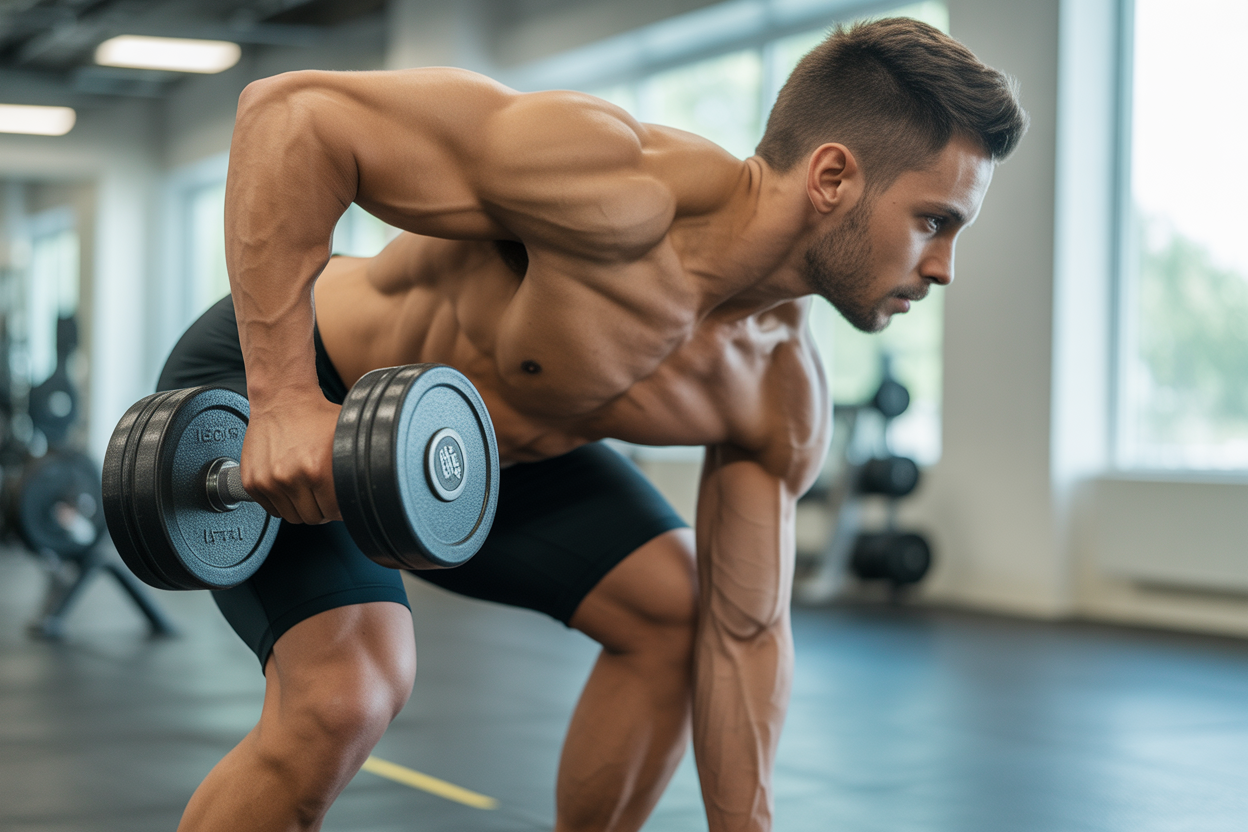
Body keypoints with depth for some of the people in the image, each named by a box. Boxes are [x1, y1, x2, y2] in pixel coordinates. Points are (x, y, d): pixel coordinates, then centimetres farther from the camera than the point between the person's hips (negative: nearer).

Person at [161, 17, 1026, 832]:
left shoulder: (781, 399, -12)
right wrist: (283, 397, -38)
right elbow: (294, 111, -36)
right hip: (266, 373, -7)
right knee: (346, 691, -28)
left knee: (675, 608, 6)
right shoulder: (621, 192, -37)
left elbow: (744, 633, -2)